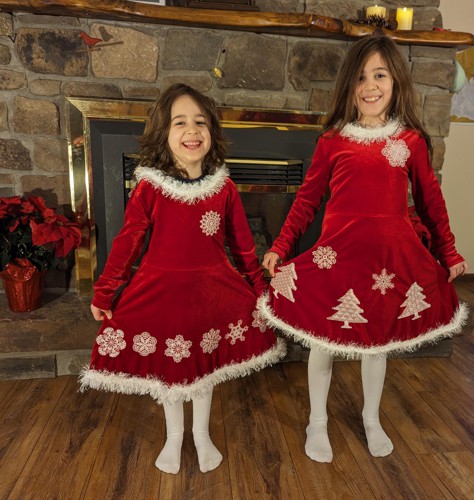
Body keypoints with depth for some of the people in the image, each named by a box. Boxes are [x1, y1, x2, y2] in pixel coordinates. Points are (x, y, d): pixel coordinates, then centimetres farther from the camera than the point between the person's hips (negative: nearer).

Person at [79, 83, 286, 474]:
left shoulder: (225, 188, -7)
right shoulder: (149, 187, -11)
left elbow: (243, 244, 1)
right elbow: (127, 241, -5)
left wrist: (260, 288, 6)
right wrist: (103, 293, -2)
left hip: (213, 291, 1)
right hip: (161, 290, 0)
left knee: (204, 367, 17)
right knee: (167, 367, 16)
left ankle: (202, 434, 44)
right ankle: (174, 435, 45)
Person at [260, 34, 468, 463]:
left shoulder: (411, 141, 3)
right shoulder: (332, 140, -1)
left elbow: (431, 201, 9)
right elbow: (307, 199, 1)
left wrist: (449, 254, 10)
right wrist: (280, 248, -3)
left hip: (392, 257, 2)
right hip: (337, 255, -1)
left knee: (379, 340, 16)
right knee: (324, 339, 9)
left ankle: (372, 419, 43)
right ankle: (317, 423, 34)